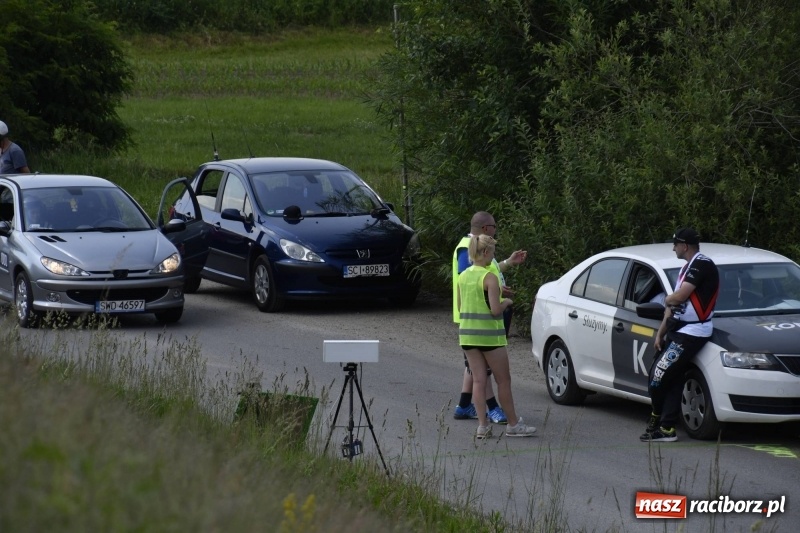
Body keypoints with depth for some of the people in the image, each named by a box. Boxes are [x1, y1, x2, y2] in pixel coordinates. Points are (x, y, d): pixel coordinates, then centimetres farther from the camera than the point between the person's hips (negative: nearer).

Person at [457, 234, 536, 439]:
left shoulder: (463, 276, 6)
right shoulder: (490, 277, -15)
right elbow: (495, 309, -19)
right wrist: (506, 302, 1)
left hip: (467, 333, 6)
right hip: (489, 334, -6)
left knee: (478, 380, 7)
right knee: (503, 380, 6)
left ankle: (482, 426, 3)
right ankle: (513, 425, 13)